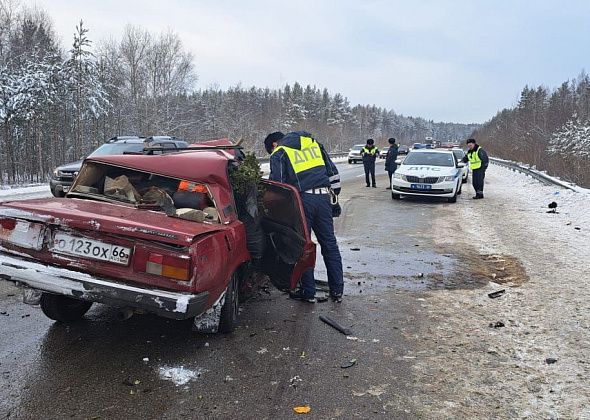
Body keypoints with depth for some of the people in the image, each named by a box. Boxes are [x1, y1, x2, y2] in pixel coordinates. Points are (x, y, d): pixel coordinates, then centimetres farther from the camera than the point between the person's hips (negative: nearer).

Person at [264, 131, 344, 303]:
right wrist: (334, 194, 22)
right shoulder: (313, 142, 20)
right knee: (329, 244, 10)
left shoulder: (279, 154, 6)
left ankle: (308, 292, 12)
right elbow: (332, 171, 18)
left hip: (303, 200, -4)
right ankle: (337, 290, 13)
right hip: (323, 197, 4)